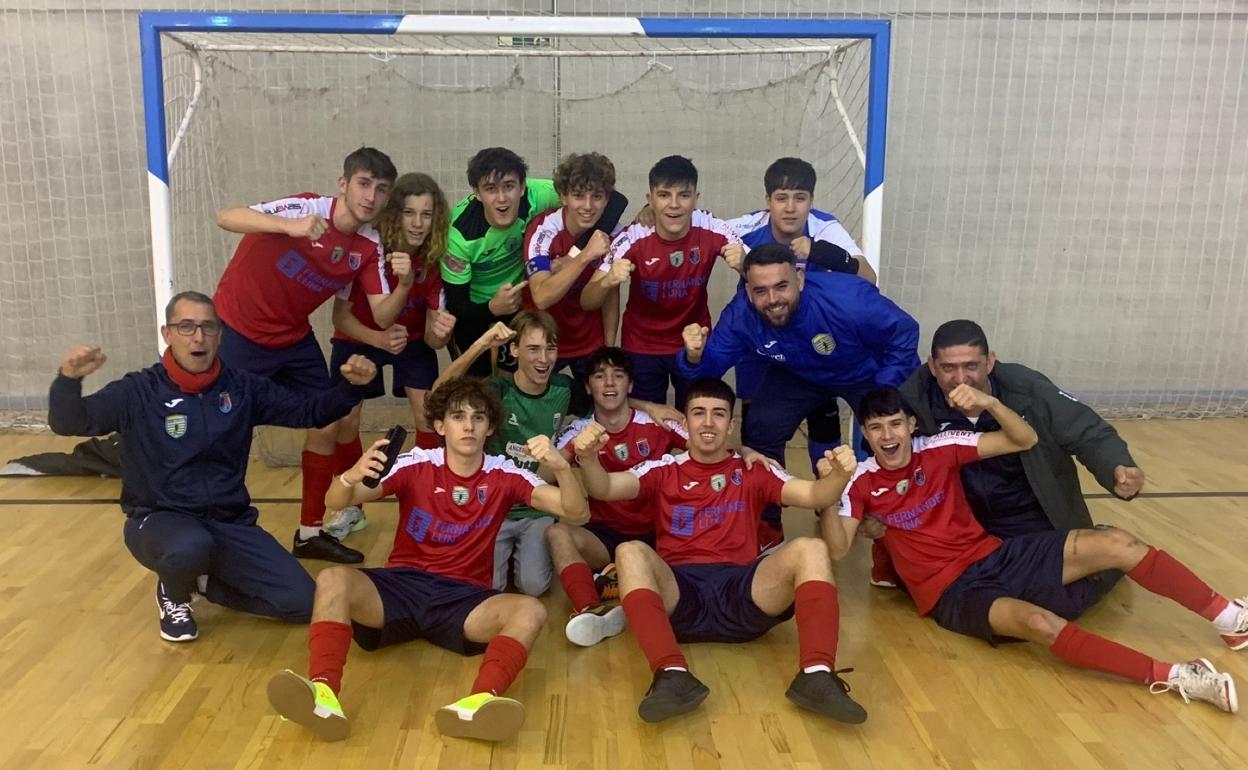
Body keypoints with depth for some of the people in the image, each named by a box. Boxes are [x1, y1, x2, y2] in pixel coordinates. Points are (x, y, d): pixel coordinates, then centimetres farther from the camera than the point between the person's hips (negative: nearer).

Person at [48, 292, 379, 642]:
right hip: (159, 520, -3)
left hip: (230, 524, 3)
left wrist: (351, 387, -13)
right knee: (190, 548, -41)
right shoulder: (138, 392, -9)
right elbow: (67, 423, -17)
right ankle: (173, 594, -1)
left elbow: (307, 411, 5)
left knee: (301, 602, -11)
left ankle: (204, 581, 16)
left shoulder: (242, 388, 0)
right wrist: (69, 378, -39)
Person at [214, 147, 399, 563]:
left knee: (327, 425, 5)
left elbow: (383, 316, -10)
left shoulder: (370, 246, -7)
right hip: (238, 330, -6)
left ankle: (310, 532, 20)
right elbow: (225, 217, -35)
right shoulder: (307, 208, -23)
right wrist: (289, 226, -52)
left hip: (294, 338, 6)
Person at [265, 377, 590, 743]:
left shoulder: (503, 475, 0)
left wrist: (560, 467, -28)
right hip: (401, 586, 0)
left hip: (464, 597, 0)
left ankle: (478, 703, -53)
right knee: (333, 579, -28)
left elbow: (577, 513, -8)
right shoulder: (416, 465, -2)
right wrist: (351, 476, -36)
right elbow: (335, 503, -12)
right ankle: (323, 692, -45)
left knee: (531, 611, -29)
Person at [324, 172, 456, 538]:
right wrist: (379, 338, -41)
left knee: (430, 417, -13)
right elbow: (341, 316, -23)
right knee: (345, 420, -7)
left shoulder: (435, 261, -24)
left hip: (412, 340, 1)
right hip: (358, 339, -1)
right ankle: (349, 507, 15)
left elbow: (432, 339, -21)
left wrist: (440, 333, -46)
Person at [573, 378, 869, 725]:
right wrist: (588, 458, -23)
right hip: (678, 594, 0)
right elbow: (604, 488, 1)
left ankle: (817, 676, -36)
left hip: (741, 594, 1)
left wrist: (839, 475, -19)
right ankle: (673, 675, -43)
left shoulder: (753, 472, 18)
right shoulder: (664, 471, 16)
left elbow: (813, 495, 5)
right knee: (630, 552, -30)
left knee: (810, 549, -23)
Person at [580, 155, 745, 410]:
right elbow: (587, 303, -22)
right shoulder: (632, 239, -22)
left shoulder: (713, 231, -19)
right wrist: (608, 281, -44)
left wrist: (742, 263, -36)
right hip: (642, 347, -1)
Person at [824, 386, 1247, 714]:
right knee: (1040, 623, -35)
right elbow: (838, 548, -18)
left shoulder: (938, 448, -1)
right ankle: (1172, 676, -27)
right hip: (950, 592, -3)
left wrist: (990, 403, -23)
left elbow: (1025, 440, -4)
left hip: (995, 555, 4)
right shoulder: (862, 483, -6)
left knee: (1116, 543, -12)